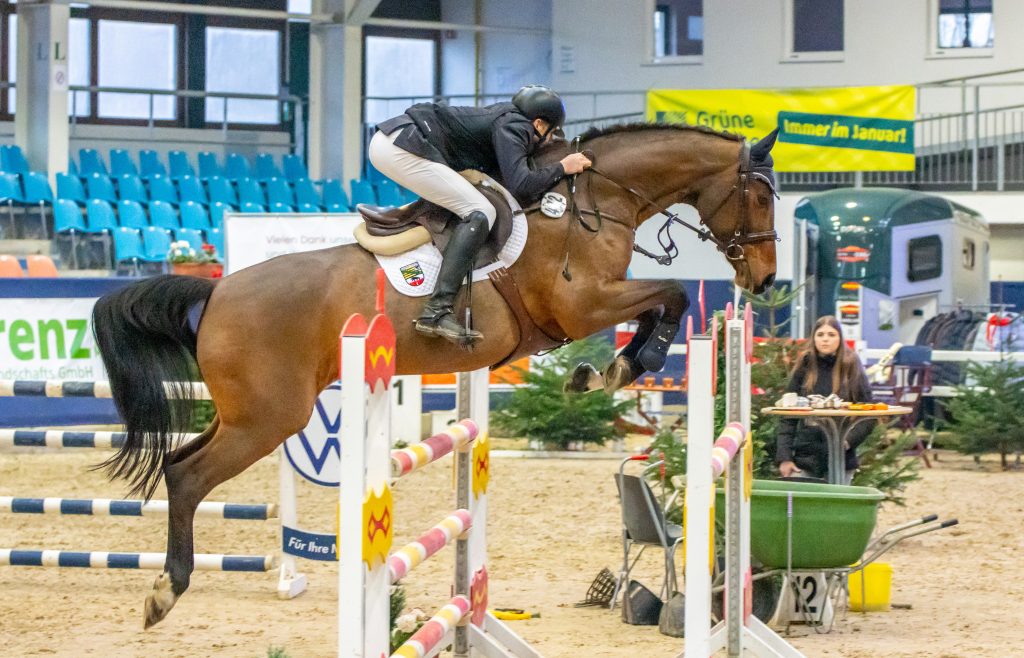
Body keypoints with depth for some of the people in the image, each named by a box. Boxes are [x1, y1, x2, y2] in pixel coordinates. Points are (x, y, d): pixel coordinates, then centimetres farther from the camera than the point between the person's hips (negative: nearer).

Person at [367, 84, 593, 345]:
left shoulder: (508, 117, 21)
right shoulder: (513, 126, -6)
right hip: (402, 149, -10)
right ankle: (437, 312, -24)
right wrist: (561, 168, -5)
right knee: (481, 212, -14)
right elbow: (519, 186, -18)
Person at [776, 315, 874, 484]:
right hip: (804, 458, 1)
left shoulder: (851, 369, 2)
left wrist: (849, 440, -13)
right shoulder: (805, 368, 5)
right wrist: (784, 457, -4)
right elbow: (788, 418, 5)